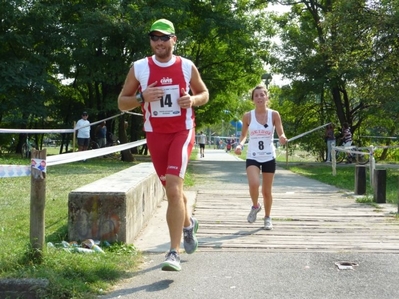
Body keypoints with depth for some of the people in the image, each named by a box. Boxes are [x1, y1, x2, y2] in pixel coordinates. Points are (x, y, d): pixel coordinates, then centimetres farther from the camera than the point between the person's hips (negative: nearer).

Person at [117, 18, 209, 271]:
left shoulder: (187, 67, -1)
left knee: (173, 187, -19)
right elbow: (122, 103, 2)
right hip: (155, 134, 2)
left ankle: (174, 253, -15)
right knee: (173, 189, 13)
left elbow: (205, 94, 12)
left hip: (182, 132, -2)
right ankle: (188, 224, 45)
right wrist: (141, 97, -18)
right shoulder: (139, 68, -2)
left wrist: (193, 100, -11)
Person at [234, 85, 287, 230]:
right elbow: (244, 134, 8)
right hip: (252, 157, 0)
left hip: (269, 157, 0)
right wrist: (240, 145, -11)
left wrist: (282, 138, -27)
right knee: (254, 184, -23)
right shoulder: (248, 116, -3)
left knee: (267, 191, 8)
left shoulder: (274, 114, -5)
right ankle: (255, 206, 9)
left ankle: (267, 217, 31)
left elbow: (281, 133, -4)